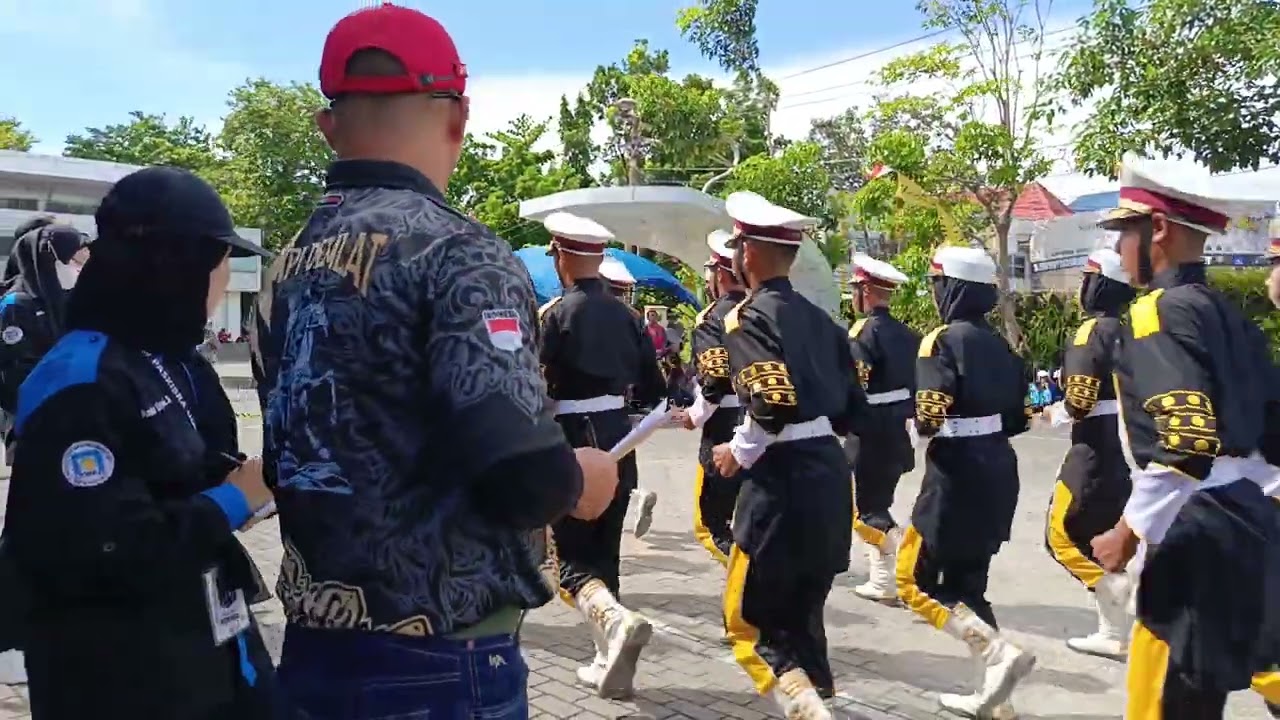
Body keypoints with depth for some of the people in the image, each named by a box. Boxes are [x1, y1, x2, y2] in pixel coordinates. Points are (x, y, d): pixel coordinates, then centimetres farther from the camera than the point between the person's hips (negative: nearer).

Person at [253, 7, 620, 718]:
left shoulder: (288, 265, 5)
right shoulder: (455, 252, -17)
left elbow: (303, 453, 11)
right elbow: (522, 473, -27)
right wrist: (582, 479, -5)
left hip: (314, 645, 7)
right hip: (438, 662, -7)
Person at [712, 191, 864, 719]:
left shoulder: (749, 315, -10)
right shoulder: (817, 317, 12)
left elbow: (775, 402, -24)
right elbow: (853, 405, 11)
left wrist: (738, 453, -9)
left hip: (784, 480, -8)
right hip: (829, 471, 8)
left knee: (750, 623, 1)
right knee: (801, 611, 21)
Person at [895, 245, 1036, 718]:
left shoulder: (941, 341, -14)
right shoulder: (998, 344, 9)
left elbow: (929, 421, -20)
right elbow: (1019, 418, 11)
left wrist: (917, 424, 0)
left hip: (956, 476, -8)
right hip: (998, 471, 8)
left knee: (915, 582, 3)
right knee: (966, 581, 16)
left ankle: (999, 653, -12)